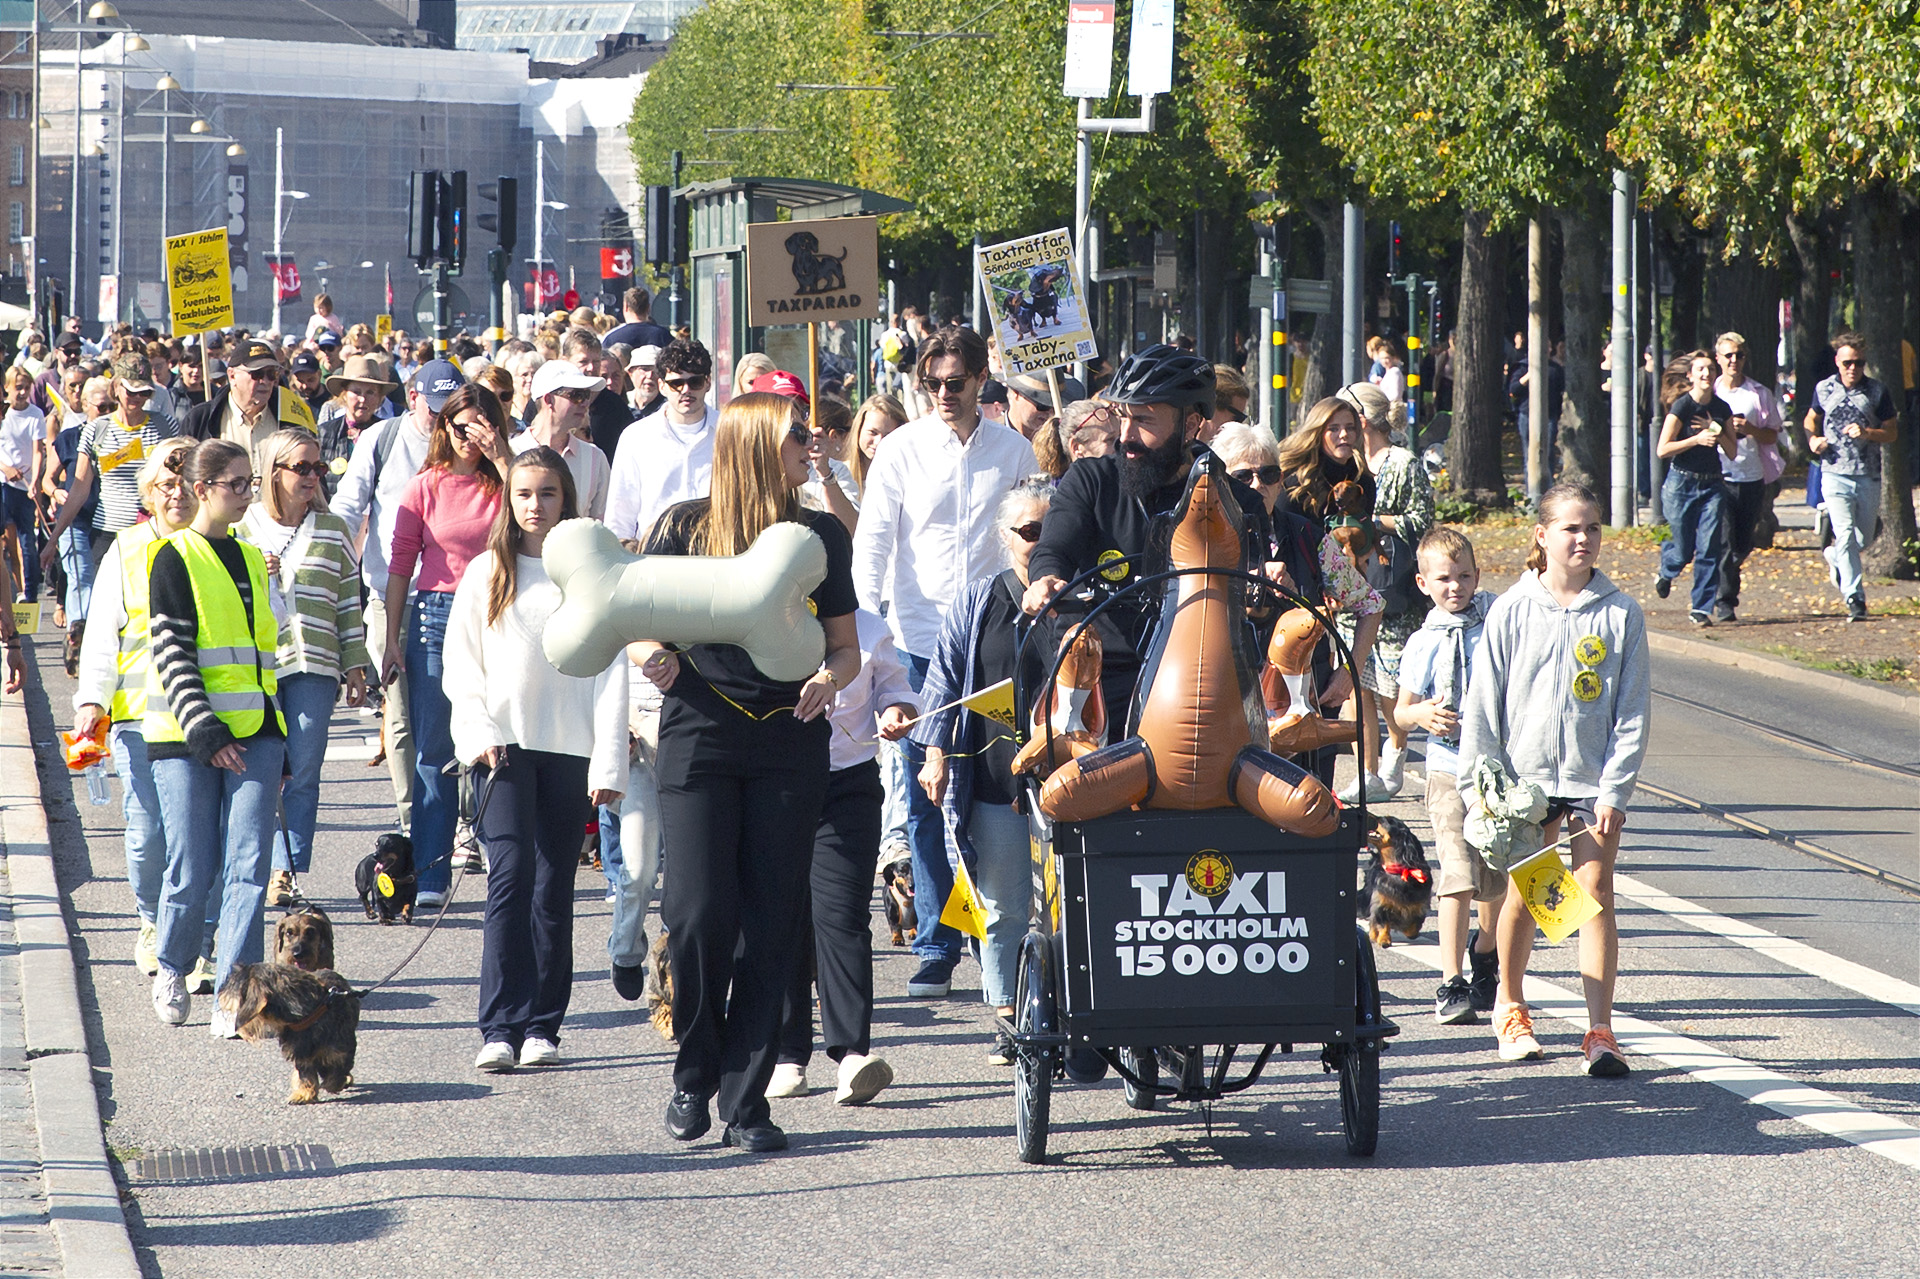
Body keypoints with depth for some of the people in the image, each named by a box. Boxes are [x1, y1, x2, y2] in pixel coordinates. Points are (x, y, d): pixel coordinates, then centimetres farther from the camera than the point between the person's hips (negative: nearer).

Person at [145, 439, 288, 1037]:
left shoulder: (251, 557, 16)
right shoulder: (175, 560, -3)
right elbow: (172, 654, -10)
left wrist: (277, 746, 20)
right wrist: (206, 735, -17)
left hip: (253, 733, 5)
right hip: (187, 738, -5)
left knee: (248, 864, -9)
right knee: (193, 869, -1)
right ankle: (172, 971, 27)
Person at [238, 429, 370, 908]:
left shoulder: (333, 530, 11)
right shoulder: (242, 528, 5)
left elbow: (348, 601, 14)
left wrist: (355, 663, 10)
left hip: (313, 667, 2)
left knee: (303, 772, -4)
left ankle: (285, 873, 1)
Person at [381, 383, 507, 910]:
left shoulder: (502, 484, 7)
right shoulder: (425, 488, 7)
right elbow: (401, 565, 7)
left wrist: (500, 457, -14)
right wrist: (392, 640, 2)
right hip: (435, 617, 0)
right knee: (434, 752, 1)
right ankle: (430, 877, 3)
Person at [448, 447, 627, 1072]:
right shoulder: (486, 574, 9)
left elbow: (610, 670, 3)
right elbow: (460, 663, 10)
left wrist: (609, 762, -4)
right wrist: (480, 733, -5)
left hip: (570, 749, 1)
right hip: (505, 746, 0)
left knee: (554, 887, 1)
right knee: (511, 871, -14)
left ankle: (542, 1026, 8)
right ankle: (500, 1027, -17)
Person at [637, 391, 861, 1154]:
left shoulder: (820, 535, 10)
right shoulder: (683, 528, 2)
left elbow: (846, 645, 14)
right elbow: (644, 629, 7)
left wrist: (830, 678, -8)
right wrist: (654, 659, -16)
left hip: (789, 742, 2)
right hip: (700, 738, -2)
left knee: (769, 925, -2)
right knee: (700, 915, -11)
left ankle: (746, 1100, 3)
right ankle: (695, 1071, 11)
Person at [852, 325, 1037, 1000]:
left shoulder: (1014, 451, 6)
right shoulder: (902, 449, 2)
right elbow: (872, 540, -2)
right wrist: (865, 625, -14)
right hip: (920, 640, -1)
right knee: (926, 799, -1)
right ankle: (937, 945, 4)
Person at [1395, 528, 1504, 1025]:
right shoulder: (1423, 643, 3)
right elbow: (1402, 712, 7)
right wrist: (1422, 714, -14)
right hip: (1451, 766, -2)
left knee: (1499, 878, 13)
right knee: (1458, 874, -14)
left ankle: (1485, 951, 39)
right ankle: (1451, 983, -15)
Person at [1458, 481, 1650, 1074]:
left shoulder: (1619, 614, -2)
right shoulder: (1512, 611, -2)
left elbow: (1632, 711, -1)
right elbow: (1483, 704, 2)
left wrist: (1616, 789, -7)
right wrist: (1481, 784, -3)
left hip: (1594, 779, -1)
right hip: (1526, 775, 1)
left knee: (1596, 891, -6)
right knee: (1523, 894, 9)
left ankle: (1600, 1032, -5)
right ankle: (1510, 1009, 31)